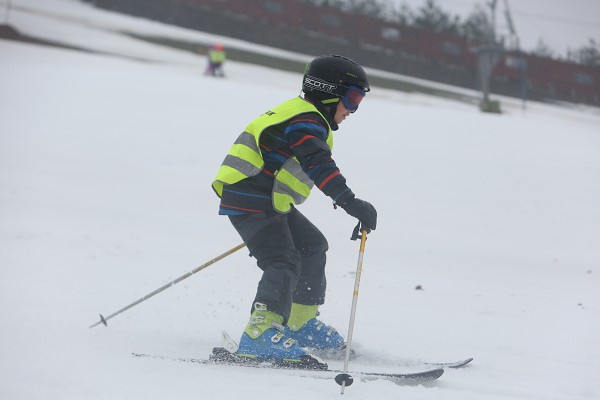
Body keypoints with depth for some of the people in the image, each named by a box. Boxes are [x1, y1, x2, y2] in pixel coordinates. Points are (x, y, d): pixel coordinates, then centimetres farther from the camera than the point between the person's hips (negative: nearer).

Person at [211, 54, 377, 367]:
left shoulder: (302, 115, 19)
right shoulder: (306, 121, -16)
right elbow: (318, 164, -32)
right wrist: (349, 201, -41)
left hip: (270, 201, 11)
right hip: (252, 202, -11)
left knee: (312, 246, 21)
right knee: (284, 262, -23)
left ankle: (301, 323, 27)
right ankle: (260, 334, -37)